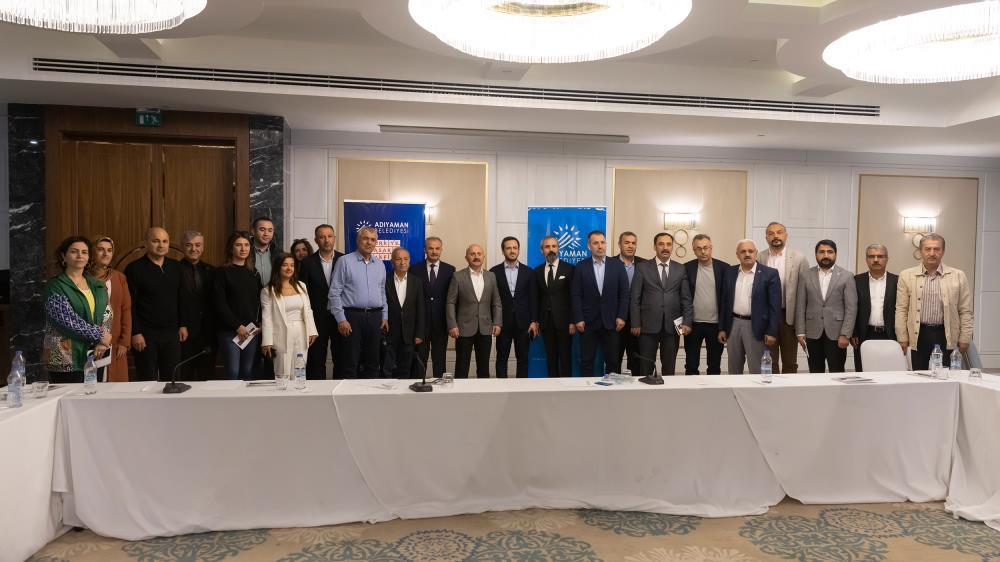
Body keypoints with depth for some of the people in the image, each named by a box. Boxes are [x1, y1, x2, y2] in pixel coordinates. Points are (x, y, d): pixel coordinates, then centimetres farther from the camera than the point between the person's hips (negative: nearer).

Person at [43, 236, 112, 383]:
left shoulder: (97, 286, 12)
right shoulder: (55, 287, -4)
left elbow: (107, 315, 7)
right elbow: (68, 320, -14)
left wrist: (102, 342, -8)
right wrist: (100, 335, -11)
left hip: (94, 356, 5)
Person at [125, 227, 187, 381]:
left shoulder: (175, 267, 9)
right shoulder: (134, 269, -5)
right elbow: (129, 305, -8)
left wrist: (182, 325, 8)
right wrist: (135, 333, -12)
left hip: (172, 333, 4)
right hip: (145, 334, -4)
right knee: (147, 381, 6)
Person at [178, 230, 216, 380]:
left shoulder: (210, 271, 12)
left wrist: (213, 333, 6)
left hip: (208, 335, 4)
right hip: (184, 334, -4)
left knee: (207, 377, 8)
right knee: (184, 378, 3)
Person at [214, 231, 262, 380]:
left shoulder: (254, 273, 13)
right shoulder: (222, 272, -2)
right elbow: (220, 304, -7)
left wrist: (260, 323, 0)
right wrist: (237, 326, -11)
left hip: (253, 330, 4)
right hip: (229, 330, -4)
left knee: (247, 372, 5)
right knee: (233, 372, -6)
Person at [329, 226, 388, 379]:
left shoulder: (380, 265, 13)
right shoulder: (344, 261, -3)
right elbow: (334, 293, -6)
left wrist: (385, 317, 12)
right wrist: (341, 319, -11)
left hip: (375, 317, 5)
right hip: (352, 316, -5)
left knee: (372, 363, 10)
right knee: (350, 363, -1)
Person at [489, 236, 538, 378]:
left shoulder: (529, 272, 5)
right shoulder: (494, 271, 2)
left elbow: (533, 299, 3)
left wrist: (534, 321, -3)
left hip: (523, 322, 1)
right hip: (503, 322, -1)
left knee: (523, 358, 6)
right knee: (502, 358, 6)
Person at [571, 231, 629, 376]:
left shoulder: (618, 265, 5)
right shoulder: (581, 266, 2)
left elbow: (624, 294, 3)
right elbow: (576, 295, -1)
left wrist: (621, 316, -4)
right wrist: (578, 319, -7)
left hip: (611, 322, 1)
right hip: (588, 322, -1)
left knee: (612, 361, 5)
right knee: (586, 362, 4)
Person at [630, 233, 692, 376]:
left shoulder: (681, 269, 9)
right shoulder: (642, 267, 3)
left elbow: (686, 299, 8)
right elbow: (635, 298, 1)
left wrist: (687, 322, -3)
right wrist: (635, 323, -5)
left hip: (672, 325, 2)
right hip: (648, 325, -2)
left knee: (669, 368, 8)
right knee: (646, 368, 3)